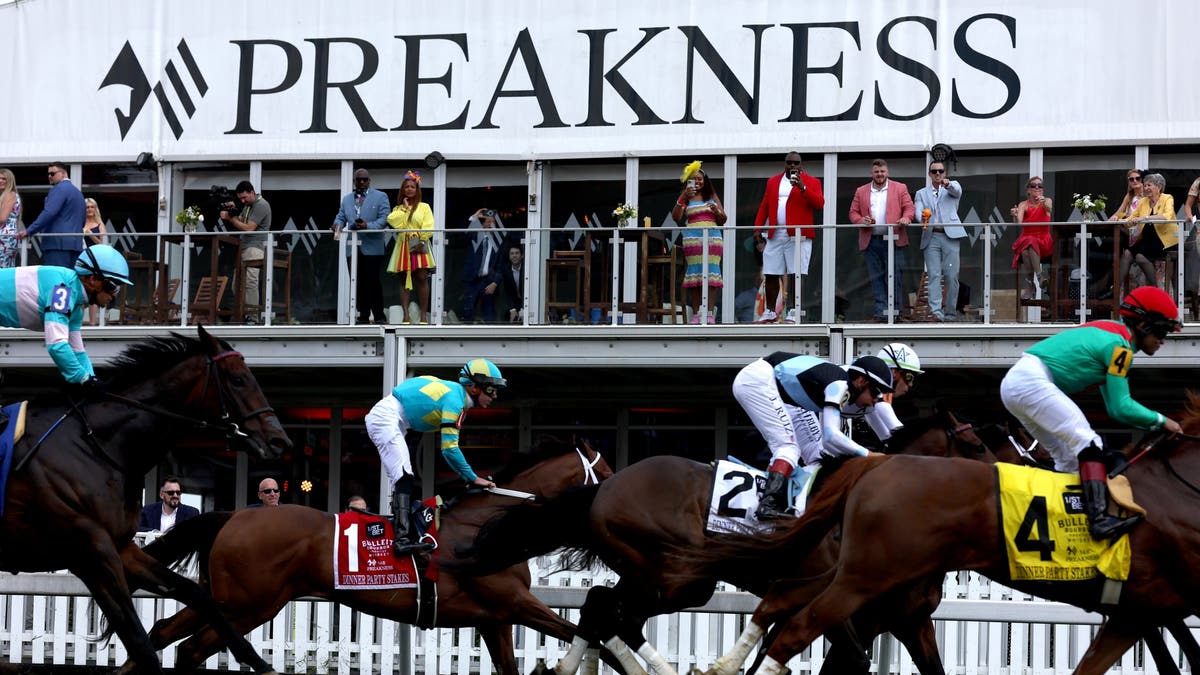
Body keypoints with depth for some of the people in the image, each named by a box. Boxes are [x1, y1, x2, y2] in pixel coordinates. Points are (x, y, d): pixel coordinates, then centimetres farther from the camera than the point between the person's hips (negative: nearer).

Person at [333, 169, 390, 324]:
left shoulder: (380, 197, 3)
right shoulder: (347, 199, 19)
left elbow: (384, 219, -6)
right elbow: (341, 217, 16)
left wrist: (368, 226, -22)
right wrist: (338, 224, -9)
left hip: (372, 247, -5)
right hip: (353, 247, 5)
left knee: (373, 281, -8)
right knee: (359, 282, 5)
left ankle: (379, 316, -5)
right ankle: (363, 315, 8)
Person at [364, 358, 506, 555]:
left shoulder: (456, 393, 12)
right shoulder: (455, 400, -18)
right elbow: (449, 449, -21)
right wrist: (473, 478, -16)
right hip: (386, 419, -11)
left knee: (403, 480, 15)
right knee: (404, 478, -22)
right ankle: (402, 539, -33)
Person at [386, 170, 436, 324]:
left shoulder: (424, 207, 7)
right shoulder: (398, 208, 16)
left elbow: (428, 226, -3)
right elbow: (392, 221, -3)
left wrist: (421, 242, -14)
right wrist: (404, 208, 0)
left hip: (419, 245, -3)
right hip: (404, 246, 3)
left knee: (422, 277, -10)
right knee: (404, 279, -1)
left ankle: (424, 314, -9)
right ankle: (406, 314, -4)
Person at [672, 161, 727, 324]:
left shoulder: (712, 196, 16)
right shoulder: (686, 198, 10)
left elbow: (723, 220, 16)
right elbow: (676, 217, -3)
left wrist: (717, 211, -6)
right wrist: (682, 199, -14)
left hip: (713, 238, 1)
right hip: (692, 240, -1)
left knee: (711, 272, -9)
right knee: (695, 273, -5)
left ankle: (711, 313, -12)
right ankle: (695, 313, -3)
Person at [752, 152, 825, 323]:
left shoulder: (811, 182, 5)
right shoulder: (773, 181, 18)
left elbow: (819, 203, -9)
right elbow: (764, 206, 17)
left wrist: (802, 187, -19)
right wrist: (758, 227, 6)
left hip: (798, 235, -4)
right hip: (774, 235, 4)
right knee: (771, 275, 5)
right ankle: (770, 312, 15)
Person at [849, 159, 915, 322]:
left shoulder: (900, 188, 10)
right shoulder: (861, 192, 15)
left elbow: (908, 207, 4)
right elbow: (853, 212, 12)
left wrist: (906, 218, -18)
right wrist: (862, 221, -9)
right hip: (870, 240, 2)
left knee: (895, 275, -5)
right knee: (876, 278, 3)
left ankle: (895, 311, 0)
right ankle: (881, 313, 5)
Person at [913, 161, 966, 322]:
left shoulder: (952, 188, 14)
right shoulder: (921, 193, 18)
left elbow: (957, 190, -10)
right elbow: (918, 210, 1)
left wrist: (948, 184, -34)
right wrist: (923, 217, -24)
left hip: (950, 236, -1)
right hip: (931, 237, 1)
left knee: (952, 276, -3)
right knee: (934, 275, -8)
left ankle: (950, 313, 4)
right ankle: (937, 312, -15)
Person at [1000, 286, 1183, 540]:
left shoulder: (1109, 335, 22)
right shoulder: (1120, 344, -8)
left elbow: (1114, 406, 24)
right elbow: (1121, 408, -7)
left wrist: (1154, 424, 16)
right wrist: (1160, 421, 5)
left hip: (1012, 384, 11)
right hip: (1032, 383, -11)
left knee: (1069, 457, 15)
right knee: (1088, 443, -16)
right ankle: (1098, 519, -29)